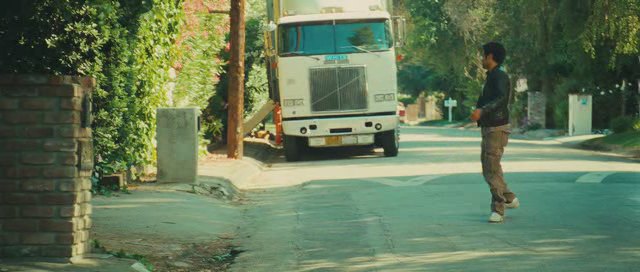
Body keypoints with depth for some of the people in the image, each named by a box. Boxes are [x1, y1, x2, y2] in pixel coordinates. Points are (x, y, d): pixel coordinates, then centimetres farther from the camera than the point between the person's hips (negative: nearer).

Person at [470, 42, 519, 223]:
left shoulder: (499, 76, -15)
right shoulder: (492, 76, 17)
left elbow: (501, 98, -31)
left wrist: (482, 110, -41)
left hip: (497, 128, -11)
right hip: (489, 128, 11)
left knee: (492, 169, -10)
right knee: (488, 168, 16)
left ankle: (498, 210, -8)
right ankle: (509, 198, 26)